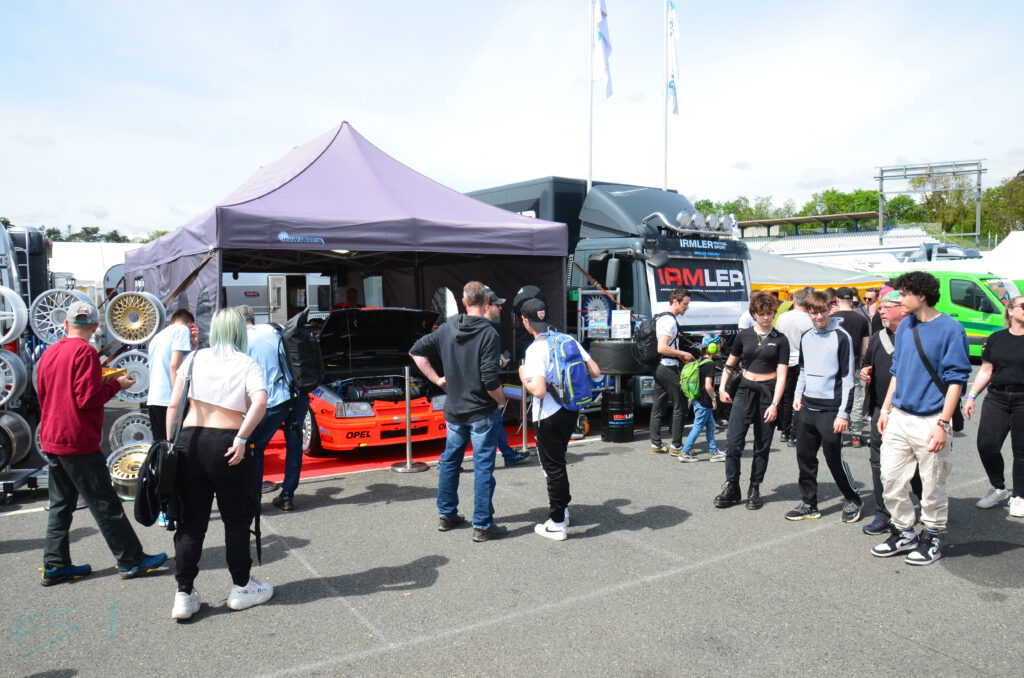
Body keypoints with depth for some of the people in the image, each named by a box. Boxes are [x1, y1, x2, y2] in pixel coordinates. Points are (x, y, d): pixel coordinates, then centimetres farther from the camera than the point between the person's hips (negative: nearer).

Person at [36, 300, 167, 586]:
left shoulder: (49, 353, 8)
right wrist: (117, 384, -4)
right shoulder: (85, 352, -14)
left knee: (60, 504, 15)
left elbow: (43, 396, 17)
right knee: (105, 503, -1)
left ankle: (55, 565, 19)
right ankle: (131, 560, 7)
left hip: (51, 440, 8)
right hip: (78, 441, -8)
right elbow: (88, 398, -19)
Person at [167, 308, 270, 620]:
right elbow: (260, 401, -18)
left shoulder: (194, 359, 9)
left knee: (191, 521, 12)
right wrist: (242, 438, -16)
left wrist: (171, 443, 10)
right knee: (237, 519, 11)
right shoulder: (246, 364, 0)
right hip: (227, 445, -3)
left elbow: (173, 405, 5)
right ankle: (242, 588, 23)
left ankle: (184, 595, 15)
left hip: (188, 442, 4)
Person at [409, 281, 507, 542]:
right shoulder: (488, 334, -17)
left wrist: (436, 379, 9)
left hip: (454, 410, 6)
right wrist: (501, 400, -4)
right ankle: (482, 526, 8)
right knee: (483, 468, 2)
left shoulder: (447, 328, 2)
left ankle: (446, 515, 29)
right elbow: (490, 380, -22)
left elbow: (416, 351, 6)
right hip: (481, 412, -6)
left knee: (449, 461, 18)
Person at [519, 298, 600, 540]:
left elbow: (539, 390, -28)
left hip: (549, 416, -7)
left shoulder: (535, 350, -19)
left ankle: (557, 524, 13)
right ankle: (562, 507, 37)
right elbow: (595, 372, 1)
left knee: (553, 466, 4)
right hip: (571, 410, 7)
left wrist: (524, 377, -9)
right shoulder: (568, 340, 0)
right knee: (557, 460, 24)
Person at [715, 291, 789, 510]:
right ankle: (731, 488, 5)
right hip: (745, 391, 1)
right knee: (733, 441, -7)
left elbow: (781, 375, -5)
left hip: (768, 393, -1)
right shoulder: (744, 336, 4)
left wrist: (774, 404, -12)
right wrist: (722, 387, 4)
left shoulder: (780, 340, -1)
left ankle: (754, 490, 19)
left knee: (762, 446, 7)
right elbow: (730, 365, 15)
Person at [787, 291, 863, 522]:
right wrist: (798, 395, 9)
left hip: (830, 409, -6)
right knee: (805, 457, 8)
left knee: (834, 458, 1)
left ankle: (853, 499, 23)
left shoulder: (841, 337, -9)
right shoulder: (806, 338, 10)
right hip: (807, 408, 6)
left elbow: (848, 377, -10)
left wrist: (844, 413, -14)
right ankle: (809, 504, 19)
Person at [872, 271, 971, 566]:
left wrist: (942, 424, -17)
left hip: (930, 421, -6)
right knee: (890, 478, 8)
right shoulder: (905, 326, 9)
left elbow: (956, 380, -12)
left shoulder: (951, 329, -11)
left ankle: (932, 537, 24)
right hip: (899, 417, 6)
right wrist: (886, 409, 13)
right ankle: (904, 533, 25)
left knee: (932, 485, 7)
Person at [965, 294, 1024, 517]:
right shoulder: (996, 339, 8)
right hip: (997, 399, 2)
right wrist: (971, 396, 5)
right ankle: (998, 488, 19)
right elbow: (986, 371, 11)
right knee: (986, 446, -3)